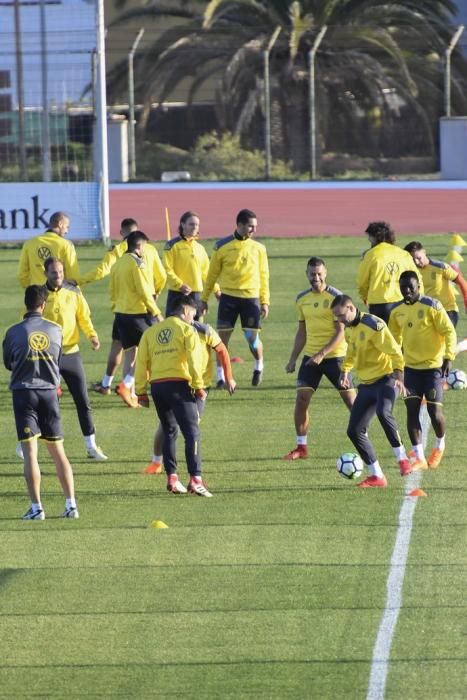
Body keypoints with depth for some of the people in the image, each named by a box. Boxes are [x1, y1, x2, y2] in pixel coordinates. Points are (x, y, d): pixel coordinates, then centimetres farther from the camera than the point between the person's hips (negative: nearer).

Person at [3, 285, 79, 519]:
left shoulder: (14, 332, -6)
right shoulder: (55, 330, 0)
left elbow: (7, 363, 8)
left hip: (24, 392, -3)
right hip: (49, 391, 3)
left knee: (30, 451, -4)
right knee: (58, 451, 10)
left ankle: (36, 507, -9)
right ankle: (71, 504, 5)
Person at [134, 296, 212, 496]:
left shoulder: (151, 332, 17)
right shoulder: (187, 330, 3)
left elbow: (141, 362, 12)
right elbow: (194, 359, -9)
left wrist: (141, 390, 13)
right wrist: (198, 386, -8)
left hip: (157, 386, 5)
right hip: (178, 384, -5)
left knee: (169, 432, 20)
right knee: (192, 431, -8)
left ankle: (172, 478, 15)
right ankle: (195, 479, -21)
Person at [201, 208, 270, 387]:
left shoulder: (258, 248, 6)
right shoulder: (222, 246, 0)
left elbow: (264, 276, 10)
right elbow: (212, 274, 7)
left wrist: (265, 301, 5)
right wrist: (204, 298, 8)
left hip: (251, 298, 1)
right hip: (228, 297, -1)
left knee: (252, 337, -1)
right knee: (223, 335, -3)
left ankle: (259, 366, 27)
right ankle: (221, 375, 8)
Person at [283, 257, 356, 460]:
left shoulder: (334, 297, -10)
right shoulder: (302, 299, 7)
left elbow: (341, 332, -14)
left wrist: (322, 354, -22)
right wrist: (293, 359, 12)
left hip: (334, 355, -5)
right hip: (311, 356, 5)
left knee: (350, 399, -3)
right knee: (302, 398, -5)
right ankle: (301, 447, 4)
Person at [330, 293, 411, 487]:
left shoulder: (373, 325, -16)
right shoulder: (349, 329, 10)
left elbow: (395, 351, -18)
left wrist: (398, 376, -27)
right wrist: (345, 371, 19)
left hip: (385, 379, -9)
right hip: (366, 384, 9)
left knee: (383, 412, -38)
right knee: (354, 431, 1)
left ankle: (402, 459, -27)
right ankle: (376, 476, 9)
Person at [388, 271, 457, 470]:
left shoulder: (432, 306, -13)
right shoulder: (397, 311, 3)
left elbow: (449, 332, -13)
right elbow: (395, 338, 17)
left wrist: (449, 357, -21)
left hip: (433, 366, -5)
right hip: (411, 367, 5)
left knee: (434, 411, -6)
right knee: (411, 410, -4)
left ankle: (440, 446, 24)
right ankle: (419, 458, 1)